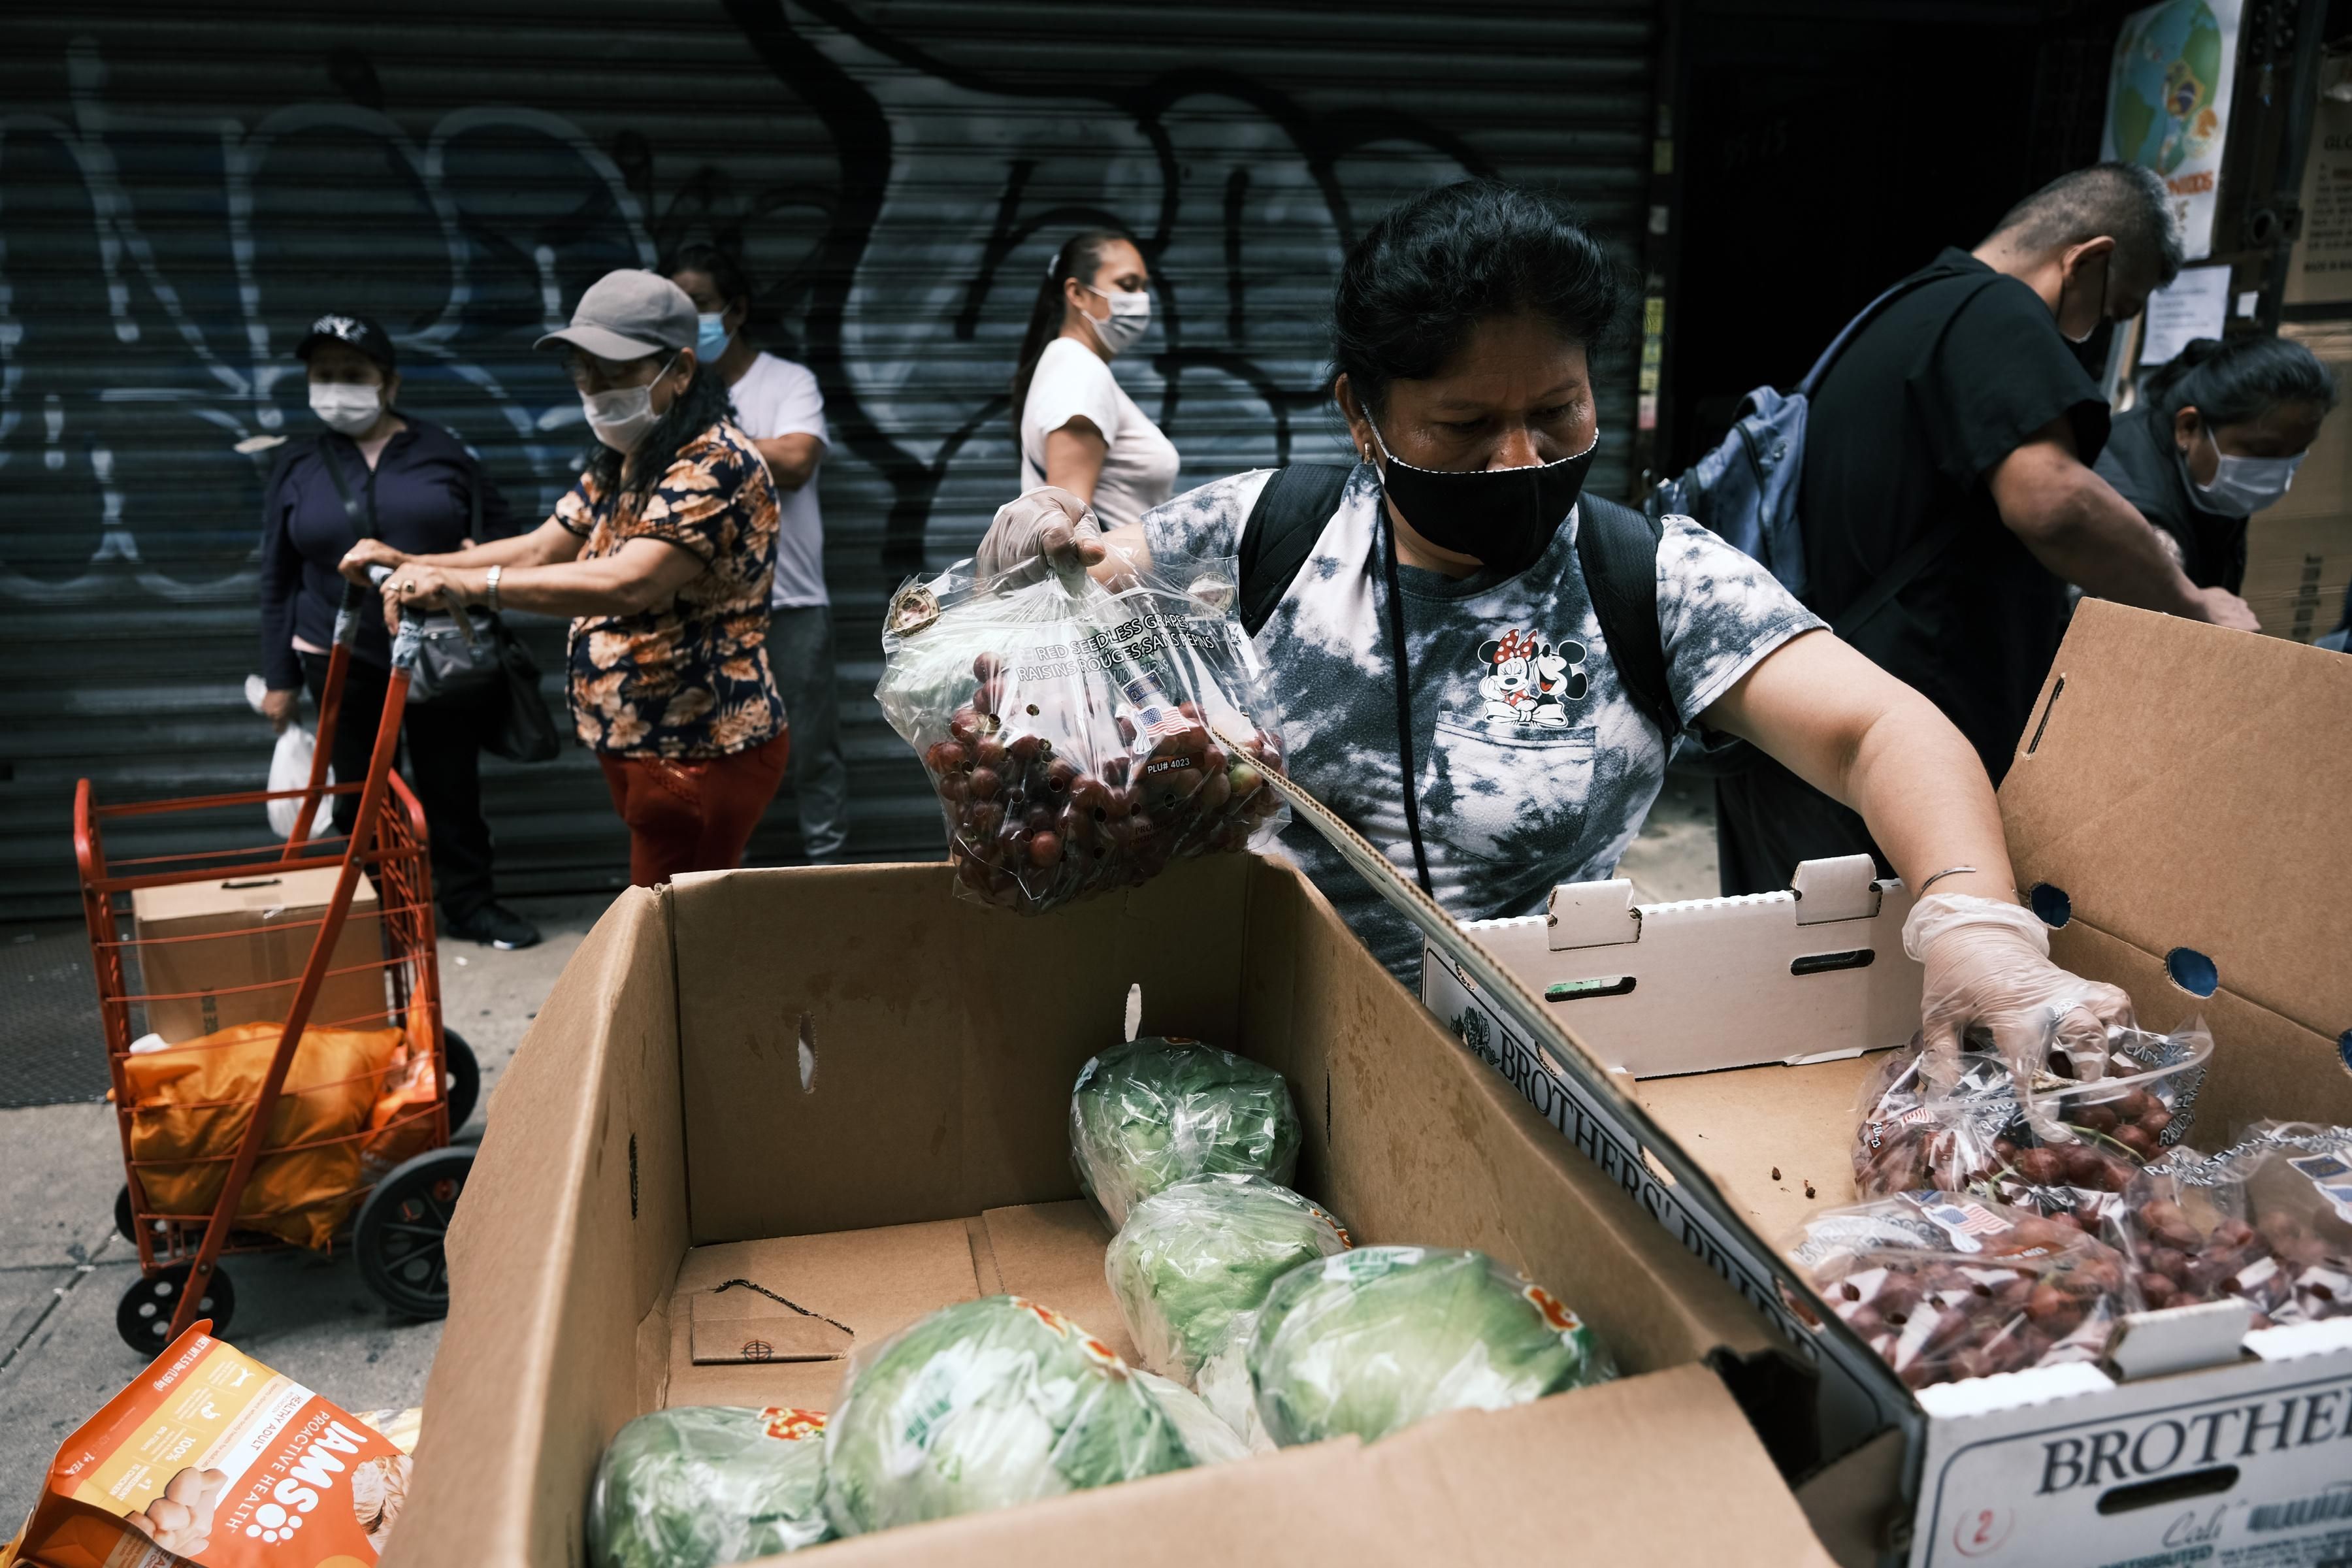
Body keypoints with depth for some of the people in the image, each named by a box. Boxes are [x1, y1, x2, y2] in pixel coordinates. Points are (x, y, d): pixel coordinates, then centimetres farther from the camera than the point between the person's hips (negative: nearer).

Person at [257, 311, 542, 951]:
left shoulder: (440, 450, 2)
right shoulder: (298, 466, 5)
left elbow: (498, 527, 9)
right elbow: (278, 578, 8)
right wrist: (279, 676, 6)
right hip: (344, 663, 1)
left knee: (453, 787, 8)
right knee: (361, 797, 8)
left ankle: (471, 904, 21)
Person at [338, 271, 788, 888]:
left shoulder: (716, 464, -19)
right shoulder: (614, 467, 13)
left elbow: (628, 583, -31)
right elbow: (538, 551, 15)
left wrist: (467, 583, -35)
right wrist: (411, 564, 3)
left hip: (704, 756, -9)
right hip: (638, 746, 9)